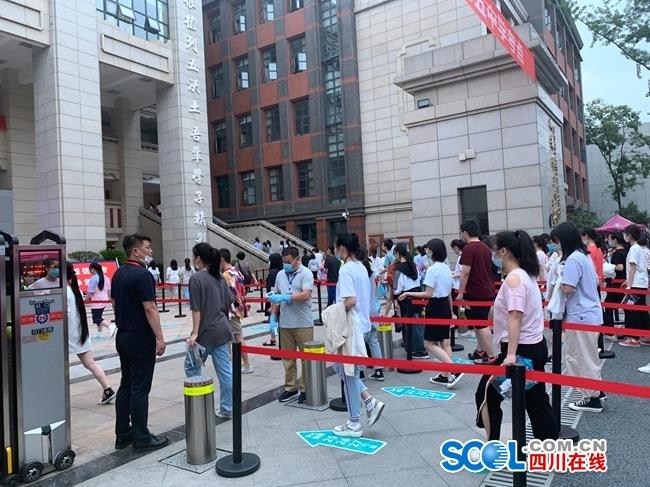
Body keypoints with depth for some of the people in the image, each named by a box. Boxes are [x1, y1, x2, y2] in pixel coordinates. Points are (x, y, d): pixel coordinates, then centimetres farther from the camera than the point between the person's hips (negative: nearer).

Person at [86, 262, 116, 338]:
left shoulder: (93, 279, -15)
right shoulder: (105, 278, 6)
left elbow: (90, 292, -16)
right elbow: (109, 290, 10)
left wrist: (85, 300, -4)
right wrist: (108, 299, 21)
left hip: (96, 302, -8)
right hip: (104, 301, 8)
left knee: (97, 319, -4)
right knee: (99, 316, 20)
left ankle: (110, 326, -24)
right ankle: (99, 333, 25)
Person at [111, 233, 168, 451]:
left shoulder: (118, 274, 10)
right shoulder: (142, 274, -18)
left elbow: (114, 303, 17)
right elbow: (150, 309, -21)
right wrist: (159, 337, -17)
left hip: (123, 335, 9)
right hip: (141, 337, -9)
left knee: (126, 385, 14)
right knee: (140, 389, -2)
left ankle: (123, 434, 21)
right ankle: (141, 438, 6)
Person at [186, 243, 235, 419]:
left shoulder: (196, 278, -11)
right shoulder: (219, 277, 9)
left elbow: (196, 309, -14)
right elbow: (228, 304, 13)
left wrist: (195, 333, -12)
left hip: (206, 331, -7)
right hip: (222, 330, 7)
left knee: (192, 367, 12)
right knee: (225, 370, 8)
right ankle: (227, 409, 14)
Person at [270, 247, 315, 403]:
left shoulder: (306, 274, -7)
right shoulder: (280, 275, 10)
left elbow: (306, 295, -20)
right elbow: (276, 297, 15)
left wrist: (285, 297, -25)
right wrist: (273, 316, 8)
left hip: (303, 324, -5)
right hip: (285, 324, 5)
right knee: (287, 357, 12)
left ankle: (305, 389, 17)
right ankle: (290, 388, 24)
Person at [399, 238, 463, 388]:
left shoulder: (432, 269, -17)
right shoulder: (446, 268, 9)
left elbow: (428, 294, -20)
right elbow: (450, 293, 14)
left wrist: (408, 294, -15)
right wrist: (451, 311, 22)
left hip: (435, 307, -9)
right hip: (446, 306, 9)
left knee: (430, 343, -2)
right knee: (444, 342, 12)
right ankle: (446, 375, 17)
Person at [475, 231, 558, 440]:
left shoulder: (513, 278, -18)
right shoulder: (526, 275, 12)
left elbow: (515, 316, -27)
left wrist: (511, 354, -32)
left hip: (521, 350, -10)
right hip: (535, 347, 10)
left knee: (487, 394, 6)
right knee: (536, 401, 15)